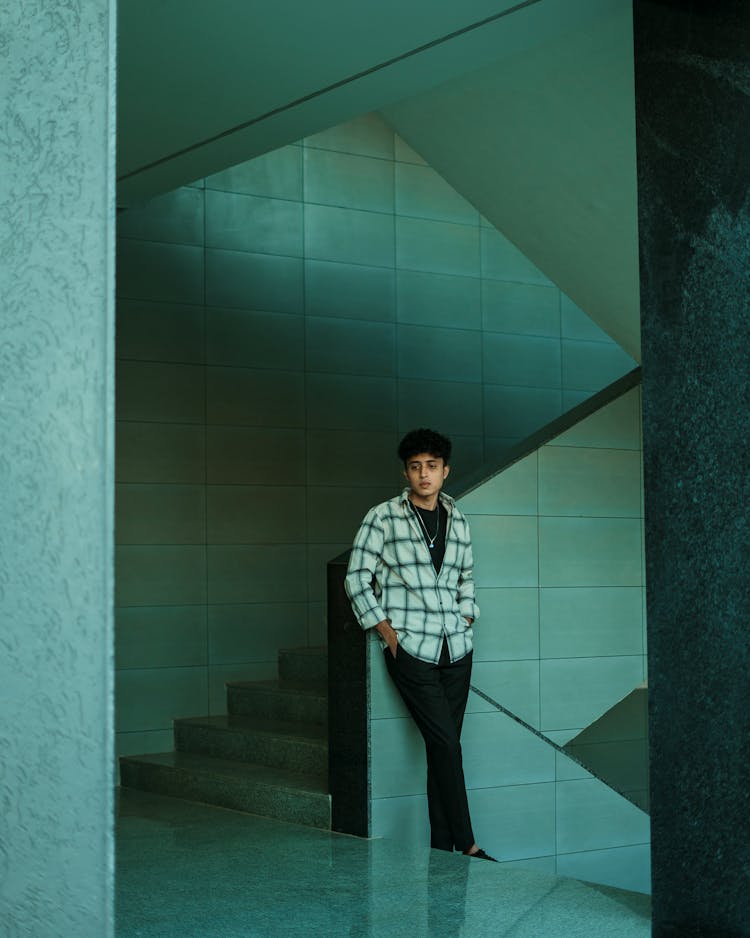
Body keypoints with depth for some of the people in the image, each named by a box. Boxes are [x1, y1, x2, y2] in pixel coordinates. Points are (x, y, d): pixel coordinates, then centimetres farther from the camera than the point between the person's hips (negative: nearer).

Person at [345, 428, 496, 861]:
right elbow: (358, 578, -2)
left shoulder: (458, 520, 12)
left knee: (444, 747, 5)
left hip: (457, 648, 5)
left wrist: (466, 620, 10)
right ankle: (467, 846, -5)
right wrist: (388, 634, -6)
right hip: (410, 648, -4)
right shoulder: (384, 517, -2)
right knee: (446, 743, -11)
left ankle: (442, 850, 9)